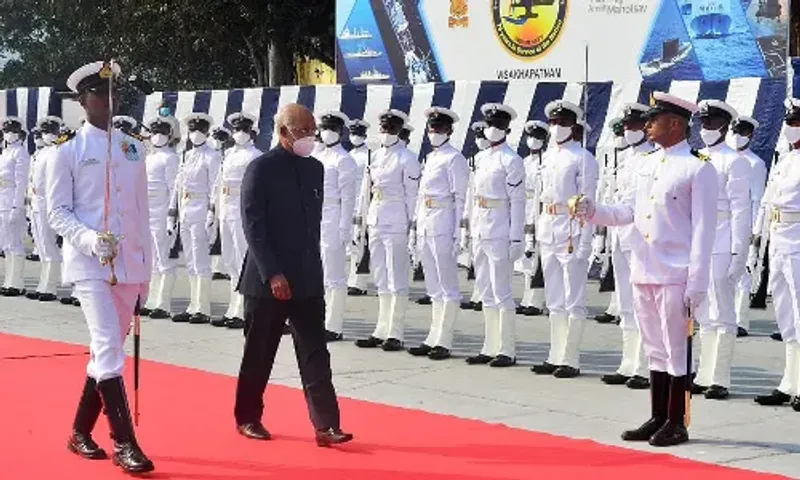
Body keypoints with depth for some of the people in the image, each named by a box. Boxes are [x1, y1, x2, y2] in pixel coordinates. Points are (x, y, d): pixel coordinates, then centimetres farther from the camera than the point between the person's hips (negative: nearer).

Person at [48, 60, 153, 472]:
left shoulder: (133, 149, 10)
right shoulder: (68, 153, -2)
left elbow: (142, 211, 13)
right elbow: (57, 213, -5)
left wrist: (145, 270, 12)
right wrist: (90, 240, -23)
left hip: (129, 265, 5)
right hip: (90, 266, -5)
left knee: (107, 350, 12)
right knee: (109, 350, -12)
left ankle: (80, 432, 27)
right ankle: (124, 443, -7)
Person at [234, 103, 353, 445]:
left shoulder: (314, 169, 10)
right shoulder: (261, 169, -9)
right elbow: (253, 225, -13)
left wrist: (312, 265, 14)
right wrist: (272, 274, -18)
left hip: (308, 279, 5)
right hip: (268, 280, -5)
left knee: (315, 354, -1)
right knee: (259, 355, 7)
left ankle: (326, 426, -3)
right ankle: (247, 418, 23)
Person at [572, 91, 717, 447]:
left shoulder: (699, 168, -8)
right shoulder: (647, 164, 14)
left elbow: (703, 231, -11)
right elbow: (627, 212, 18)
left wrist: (696, 284, -14)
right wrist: (592, 211, 0)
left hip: (675, 276, -7)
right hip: (643, 272, 7)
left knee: (677, 350, 1)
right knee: (655, 349, 14)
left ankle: (675, 424, 10)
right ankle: (657, 419, 23)